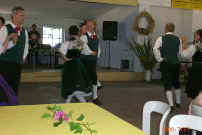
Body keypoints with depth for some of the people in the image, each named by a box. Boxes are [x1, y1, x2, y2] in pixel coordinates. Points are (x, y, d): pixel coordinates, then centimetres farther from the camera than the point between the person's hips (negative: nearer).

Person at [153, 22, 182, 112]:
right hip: (176, 64, 4)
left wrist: (159, 59, -11)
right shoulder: (178, 40, 4)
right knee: (176, 84, 21)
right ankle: (178, 102, 38)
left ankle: (171, 105, -11)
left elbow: (155, 48, -20)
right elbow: (180, 52, 10)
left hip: (165, 64, -3)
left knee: (167, 85, 0)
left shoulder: (161, 39, -5)